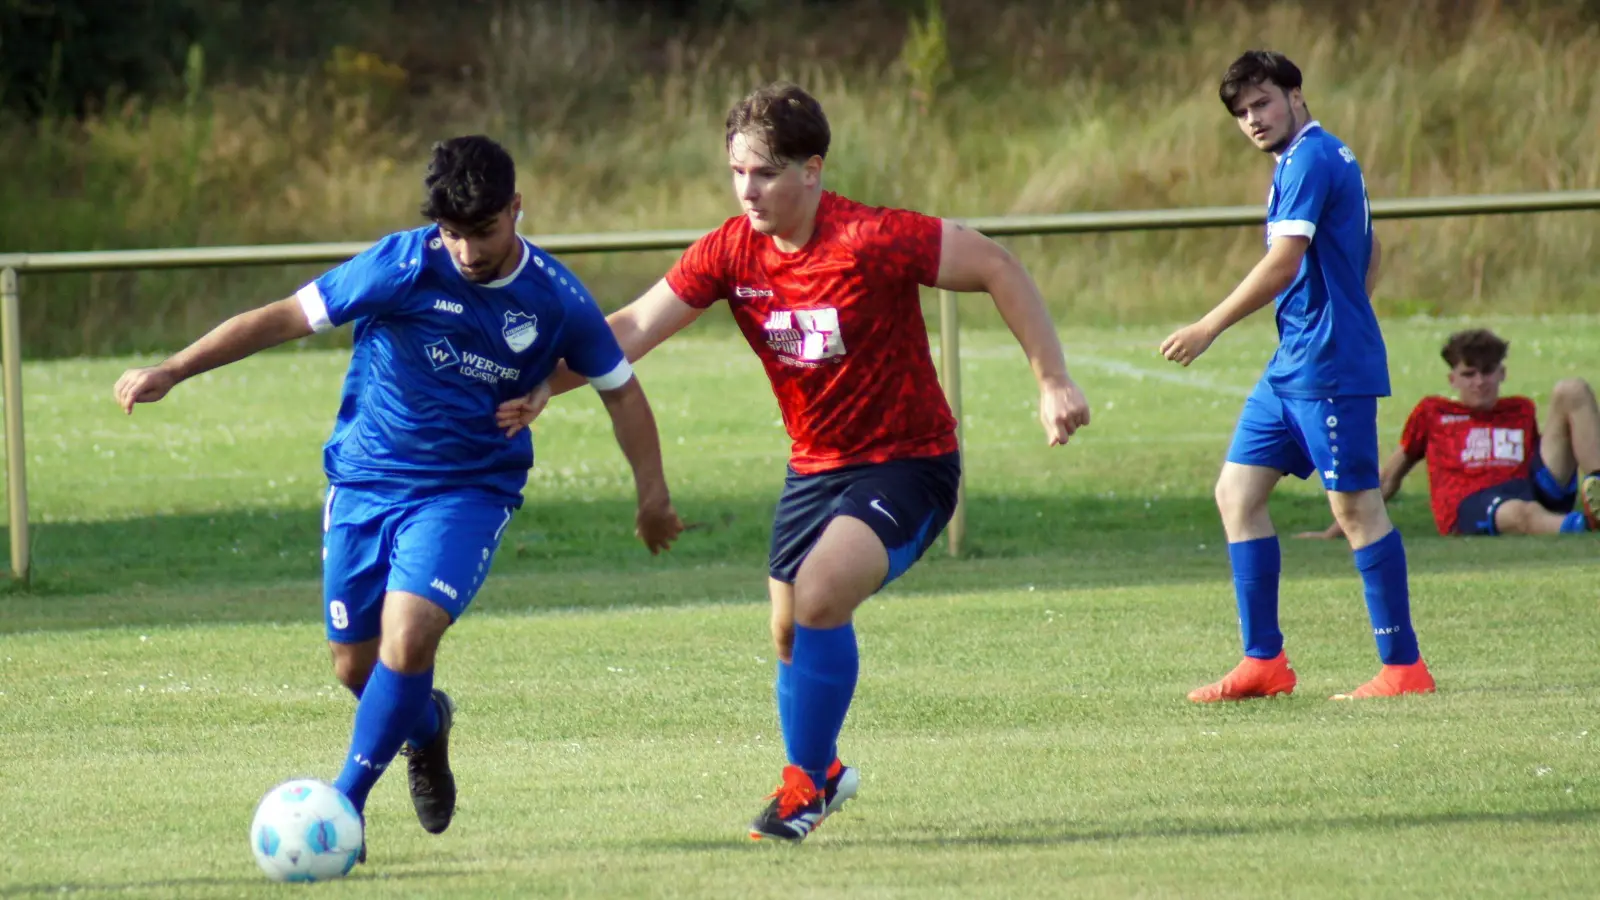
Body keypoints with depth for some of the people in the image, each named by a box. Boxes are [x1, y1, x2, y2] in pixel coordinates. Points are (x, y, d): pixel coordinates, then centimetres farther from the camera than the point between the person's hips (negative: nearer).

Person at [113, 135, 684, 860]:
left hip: (469, 492, -1)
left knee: (408, 637, -23)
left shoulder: (556, 300, -8)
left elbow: (619, 388, 9)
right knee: (355, 665, 8)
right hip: (364, 482, 1)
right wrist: (171, 372, -15)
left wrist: (652, 495, 11)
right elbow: (286, 317, -11)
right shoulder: (404, 266, -15)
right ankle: (425, 725, 43)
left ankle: (345, 800, -8)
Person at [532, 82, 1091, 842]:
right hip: (815, 467, 7)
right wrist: (537, 386, -20)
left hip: (908, 464, -6)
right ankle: (822, 772, 39)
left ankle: (805, 781, -9)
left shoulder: (872, 241, -22)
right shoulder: (730, 253, -6)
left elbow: (998, 268, -13)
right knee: (791, 633, 11)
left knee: (820, 596, -26)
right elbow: (632, 330, -7)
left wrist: (1053, 382, -14)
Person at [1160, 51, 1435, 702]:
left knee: (1356, 505, -6)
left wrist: (1209, 328, -20)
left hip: (1328, 367, -10)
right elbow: (1370, 253, 28)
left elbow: (1284, 263, -22)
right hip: (1291, 366, 10)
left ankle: (1403, 667, -1)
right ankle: (1264, 661, 7)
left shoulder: (1310, 160, -14)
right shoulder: (1325, 157, 18)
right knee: (1237, 494, 7)